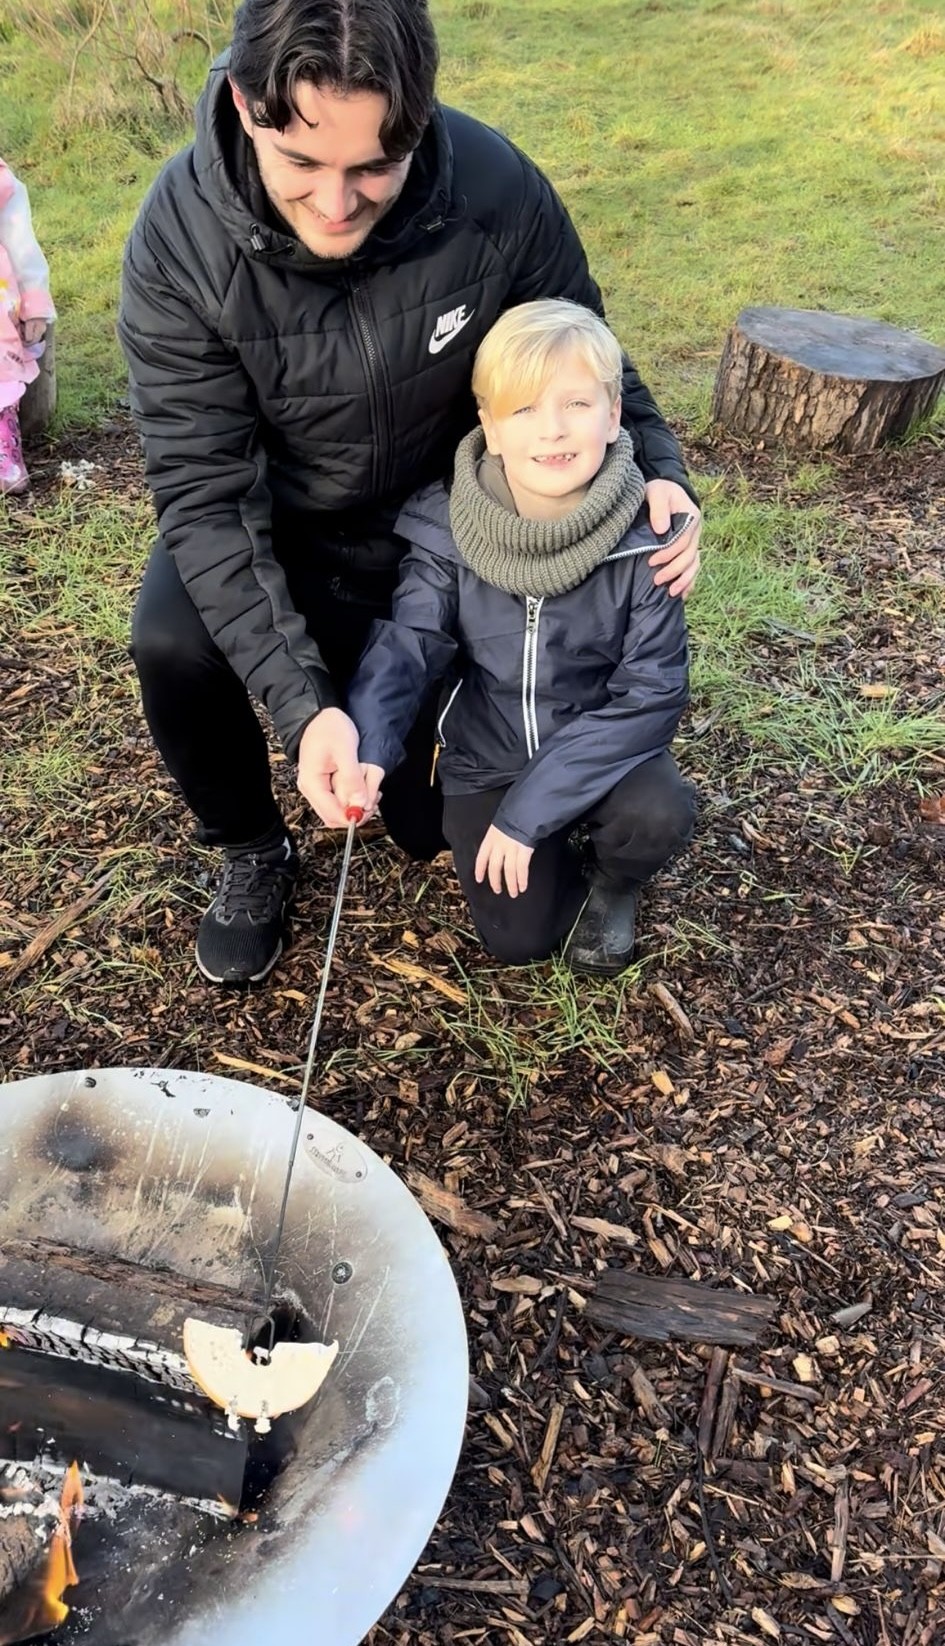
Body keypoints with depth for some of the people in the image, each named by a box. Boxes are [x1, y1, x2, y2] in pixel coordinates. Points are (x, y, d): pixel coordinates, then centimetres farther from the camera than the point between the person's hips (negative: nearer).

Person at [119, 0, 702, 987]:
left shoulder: (498, 192, -24)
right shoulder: (179, 239, -27)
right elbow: (204, 488, -28)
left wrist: (659, 470, -27)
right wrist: (300, 702, -40)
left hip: (436, 523, 1)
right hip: (275, 524, 0)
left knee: (421, 827, -3)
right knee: (173, 644, -31)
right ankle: (251, 851, -1)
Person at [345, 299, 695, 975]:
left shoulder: (643, 539, -20)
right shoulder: (448, 530, -15)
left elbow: (650, 693, -21)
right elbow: (408, 643, -18)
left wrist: (529, 810, -26)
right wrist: (366, 746, -40)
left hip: (599, 749, -1)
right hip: (486, 758, 1)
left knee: (659, 814, -30)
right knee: (519, 937, -7)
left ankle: (611, 881, 6)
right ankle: (561, 855, 27)